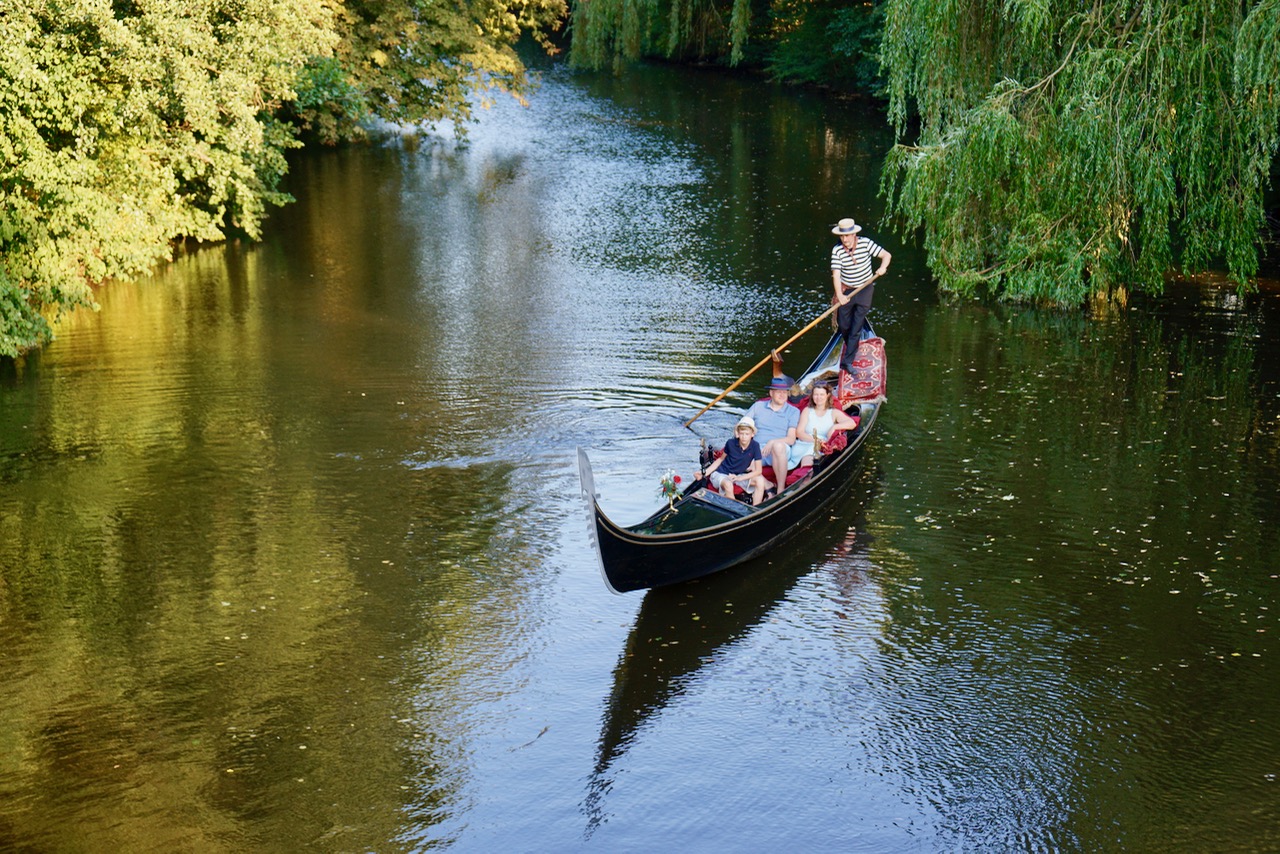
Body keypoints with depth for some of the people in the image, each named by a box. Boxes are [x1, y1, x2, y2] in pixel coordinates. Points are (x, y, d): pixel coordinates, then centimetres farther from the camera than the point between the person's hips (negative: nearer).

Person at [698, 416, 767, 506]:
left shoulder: (755, 446, -13)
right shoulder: (730, 443, -13)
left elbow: (758, 471, -12)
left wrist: (739, 478, -22)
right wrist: (705, 472, -3)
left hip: (738, 475, 3)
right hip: (721, 474, -3)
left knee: (760, 480, -21)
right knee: (728, 485, -38)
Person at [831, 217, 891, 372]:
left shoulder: (866, 243, -12)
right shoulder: (837, 250, -12)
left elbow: (886, 255, -8)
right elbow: (836, 274, -19)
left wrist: (882, 268, -29)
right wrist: (839, 295, -31)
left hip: (865, 290, -1)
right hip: (846, 290, 1)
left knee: (856, 326, -7)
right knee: (844, 326, 6)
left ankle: (847, 361, -7)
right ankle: (853, 350, 36)